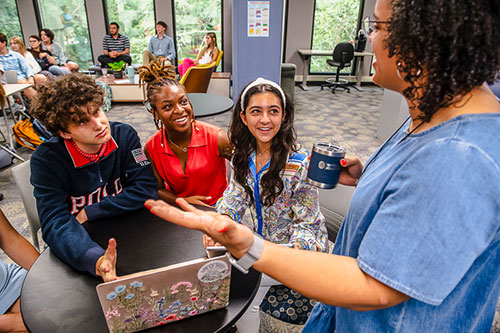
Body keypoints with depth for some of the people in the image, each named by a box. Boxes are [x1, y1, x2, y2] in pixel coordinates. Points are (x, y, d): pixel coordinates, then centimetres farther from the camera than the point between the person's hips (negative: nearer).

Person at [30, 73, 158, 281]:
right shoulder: (46, 160, -15)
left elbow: (146, 189, -12)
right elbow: (55, 223, -23)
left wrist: (89, 213, -16)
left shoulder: (124, 135, -8)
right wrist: (96, 260, -42)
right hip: (83, 242, -2)